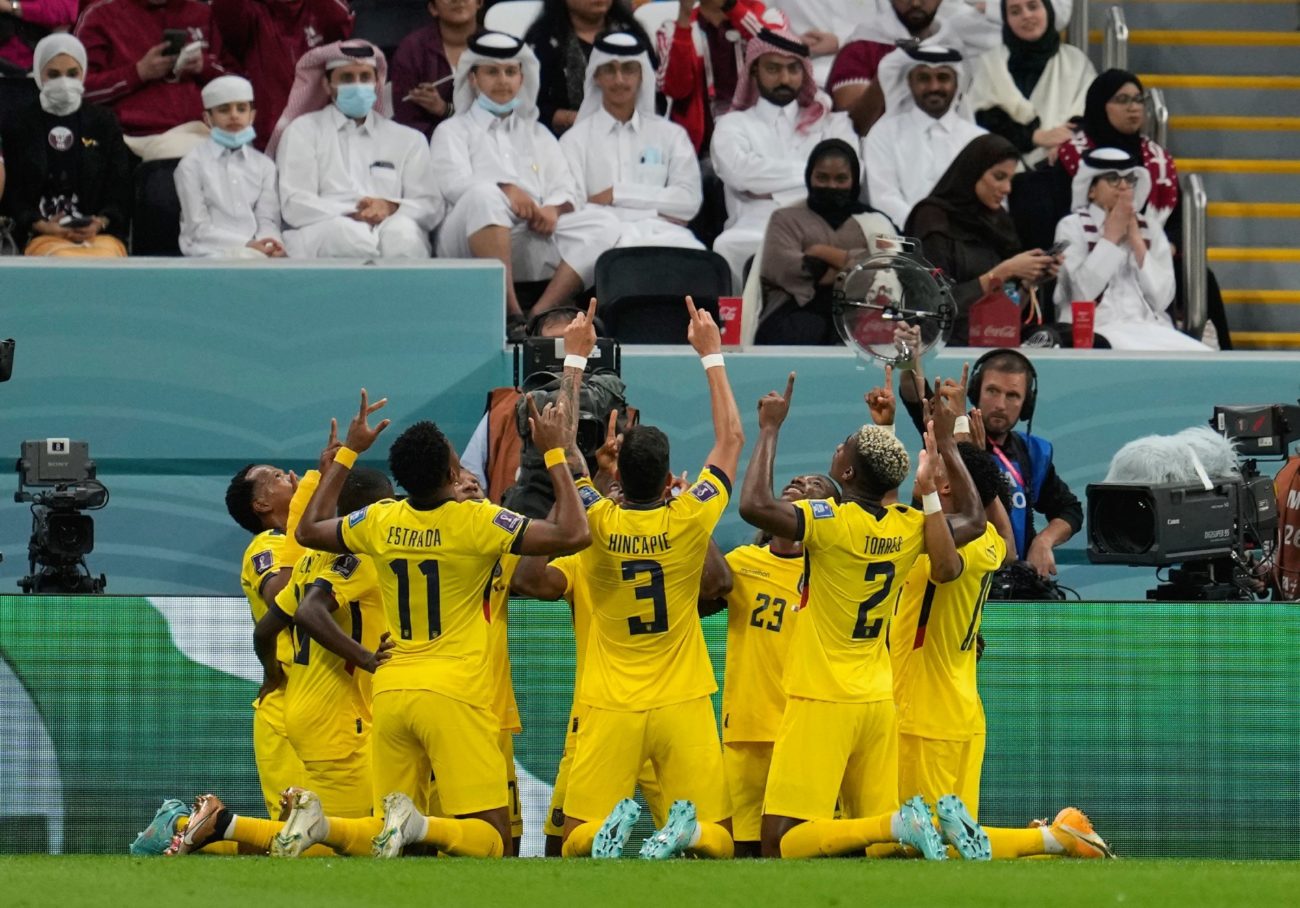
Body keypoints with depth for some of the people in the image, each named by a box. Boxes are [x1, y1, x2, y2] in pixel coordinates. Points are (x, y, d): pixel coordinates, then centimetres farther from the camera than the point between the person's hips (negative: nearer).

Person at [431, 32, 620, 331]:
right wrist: (506, 190, -19)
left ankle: (541, 314, -37)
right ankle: (510, 314, -43)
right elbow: (454, 184, 0)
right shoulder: (453, 132, 20)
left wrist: (553, 209, -6)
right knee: (484, 196, -37)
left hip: (534, 238, 4)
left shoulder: (538, 135, 32)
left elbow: (567, 191, 20)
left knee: (603, 222, -21)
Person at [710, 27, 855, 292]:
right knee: (730, 246, -38)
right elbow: (740, 171, -1)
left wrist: (772, 190, -1)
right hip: (755, 230, 0)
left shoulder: (831, 122, 26)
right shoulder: (733, 125, 22)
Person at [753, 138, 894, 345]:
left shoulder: (874, 221, 23)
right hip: (801, 310, 0)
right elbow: (784, 268, 1)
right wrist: (851, 265, 2)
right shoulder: (787, 219, 21)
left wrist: (826, 254, 1)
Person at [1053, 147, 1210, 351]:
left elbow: (1161, 299, 3)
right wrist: (1111, 236, -3)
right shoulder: (1072, 226, 8)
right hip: (1097, 331, -5)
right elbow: (1083, 291, -9)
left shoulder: (1151, 232, 17)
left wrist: (1136, 241, 0)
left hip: (1150, 329, 5)